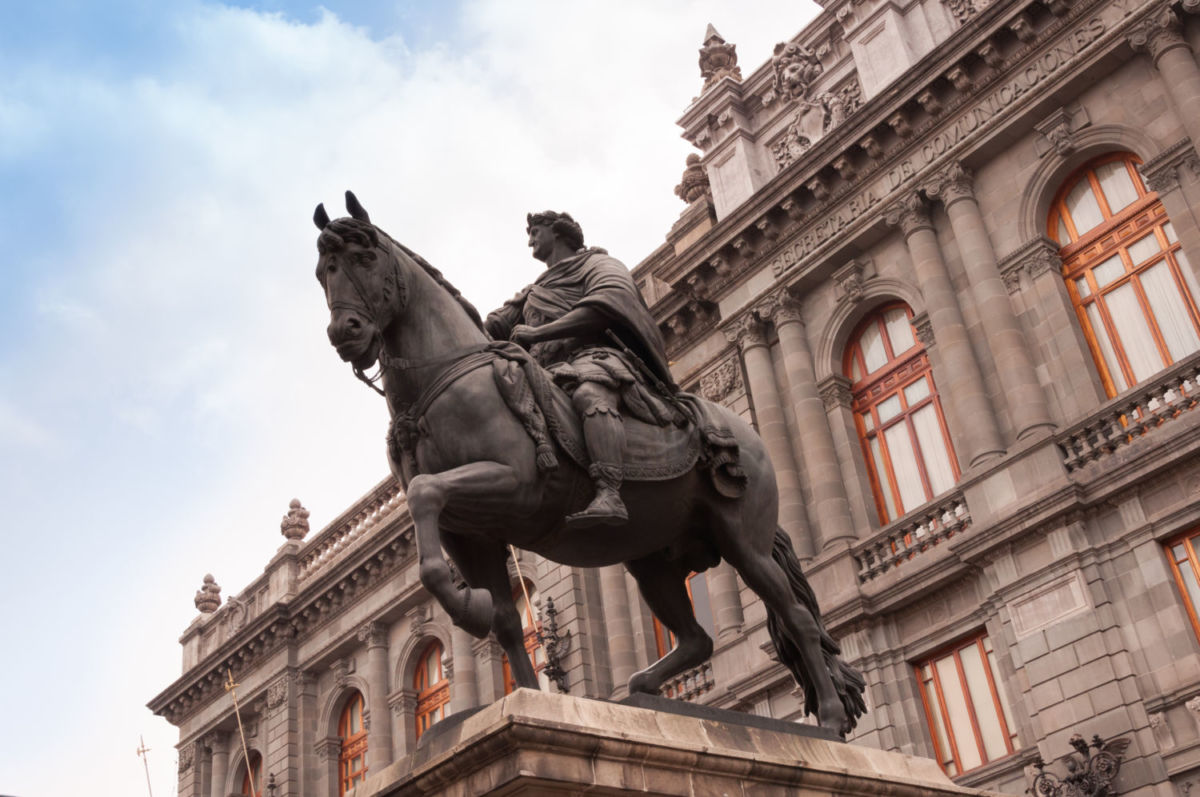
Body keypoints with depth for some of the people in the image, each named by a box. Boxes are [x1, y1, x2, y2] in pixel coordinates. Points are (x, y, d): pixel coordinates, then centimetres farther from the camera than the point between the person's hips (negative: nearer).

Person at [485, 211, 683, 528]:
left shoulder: (598, 264, 16)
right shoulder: (532, 294, 39)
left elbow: (606, 307, -6)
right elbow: (494, 326, 29)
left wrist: (537, 333, -11)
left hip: (597, 356, -7)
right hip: (547, 374, 7)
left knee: (591, 393, -41)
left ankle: (609, 493, -62)